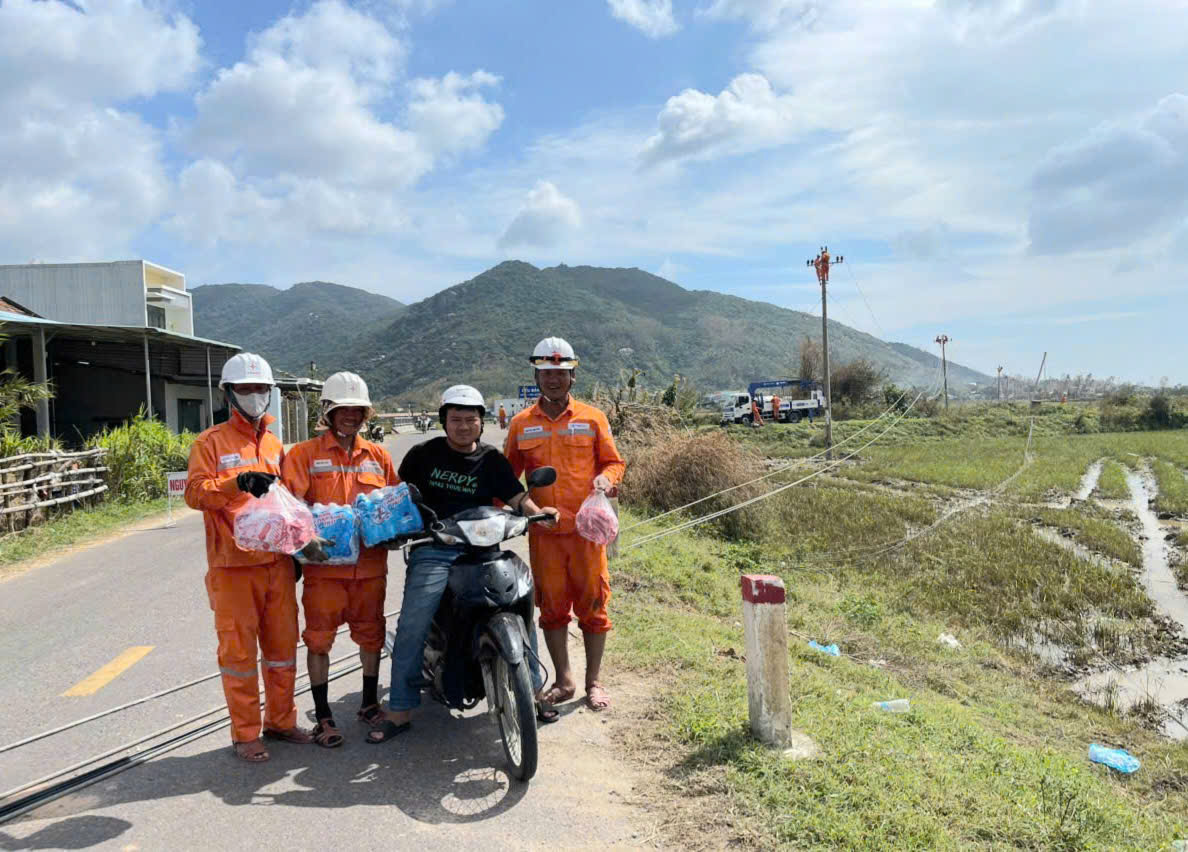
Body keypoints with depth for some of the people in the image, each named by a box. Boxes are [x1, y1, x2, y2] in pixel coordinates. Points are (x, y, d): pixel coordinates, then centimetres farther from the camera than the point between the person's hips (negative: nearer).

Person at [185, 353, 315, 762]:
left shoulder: (274, 444, 15)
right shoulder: (211, 443, -1)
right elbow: (195, 492, -13)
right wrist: (238, 482, -29)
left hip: (277, 563, 5)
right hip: (233, 566, -5)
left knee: (283, 644, 12)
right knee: (238, 649, 2)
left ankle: (280, 720, 27)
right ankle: (245, 733, 14)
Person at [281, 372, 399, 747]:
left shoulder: (379, 456, 11)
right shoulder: (305, 454, 0)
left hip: (370, 564, 3)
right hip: (324, 565, -3)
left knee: (371, 635, 15)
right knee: (319, 639, 4)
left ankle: (370, 703, 32)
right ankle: (322, 716, 17)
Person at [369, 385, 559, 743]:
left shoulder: (491, 461, 12)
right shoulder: (423, 454, 8)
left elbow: (517, 498, 5)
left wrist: (539, 512, -15)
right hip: (432, 552, -1)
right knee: (412, 625, -18)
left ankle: (532, 690, 8)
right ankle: (400, 711, -5)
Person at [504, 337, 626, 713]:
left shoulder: (592, 418, 4)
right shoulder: (521, 424, 8)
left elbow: (613, 460, 8)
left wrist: (606, 478, -14)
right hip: (544, 531, 2)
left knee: (592, 605, 4)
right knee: (552, 607, 9)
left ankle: (594, 681, 19)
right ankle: (563, 680, 23)